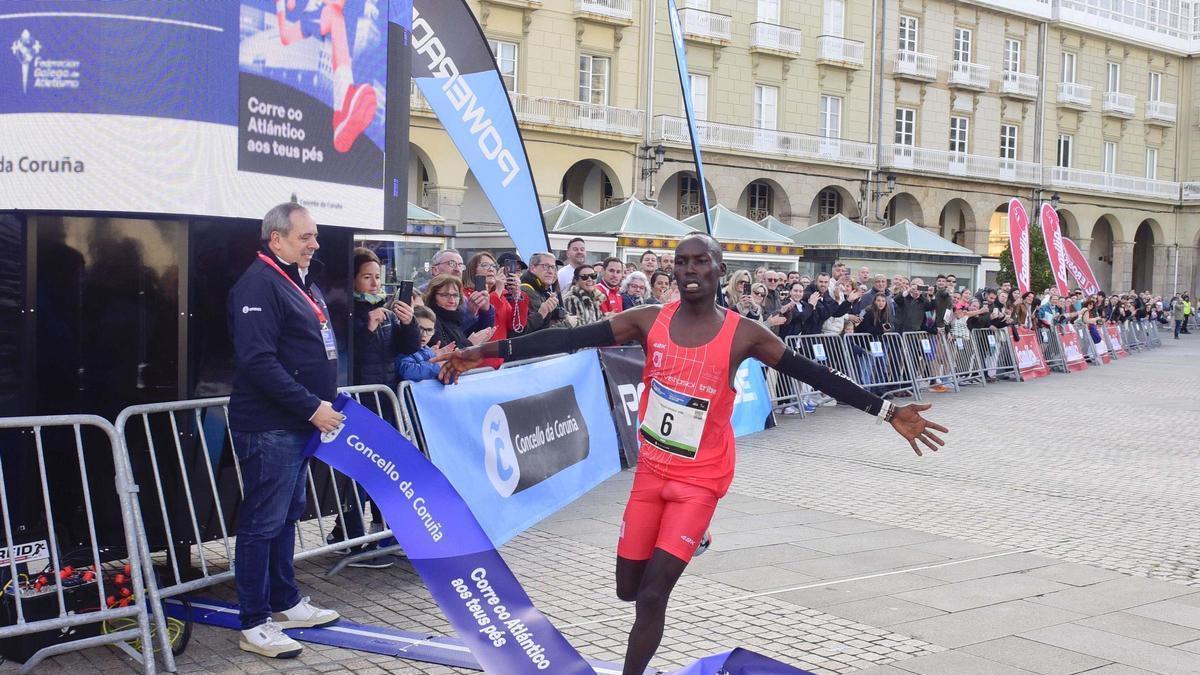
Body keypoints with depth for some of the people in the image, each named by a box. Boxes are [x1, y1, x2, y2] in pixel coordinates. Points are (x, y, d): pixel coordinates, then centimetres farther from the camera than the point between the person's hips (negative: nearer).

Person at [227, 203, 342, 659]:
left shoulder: (303, 283, 17)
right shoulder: (259, 285, -15)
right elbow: (258, 362, -24)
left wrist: (327, 401, 12)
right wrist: (311, 407, -22)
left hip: (299, 424, 10)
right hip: (269, 428, -10)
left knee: (287, 516, 18)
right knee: (263, 522, -4)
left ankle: (285, 602, 31)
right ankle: (254, 625, 4)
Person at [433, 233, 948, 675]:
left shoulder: (743, 335, -11)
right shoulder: (649, 320, -5)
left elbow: (813, 374, -6)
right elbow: (569, 340, -10)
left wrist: (886, 412, -10)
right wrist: (485, 353, -15)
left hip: (699, 480, -3)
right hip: (651, 471, 3)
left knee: (652, 595, -10)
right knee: (629, 588, 13)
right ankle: (686, 543, 44)